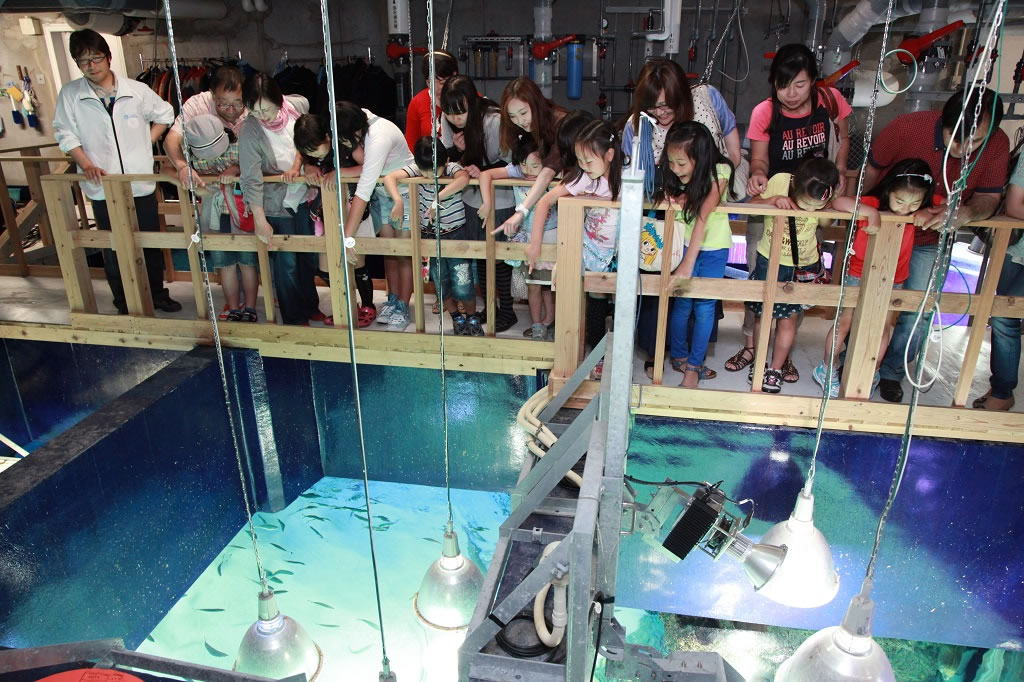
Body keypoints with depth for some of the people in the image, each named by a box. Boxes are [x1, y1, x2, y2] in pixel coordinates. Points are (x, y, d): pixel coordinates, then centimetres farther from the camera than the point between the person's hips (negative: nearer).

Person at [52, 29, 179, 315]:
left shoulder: (136, 90, -3)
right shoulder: (70, 95, -4)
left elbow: (164, 114, 12)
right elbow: (65, 133, 1)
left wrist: (146, 143, 4)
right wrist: (86, 164, -13)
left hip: (141, 185, 1)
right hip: (103, 189, 0)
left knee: (151, 245, 13)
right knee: (113, 251, 9)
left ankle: (158, 295, 31)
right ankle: (124, 305, 23)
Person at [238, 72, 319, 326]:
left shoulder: (298, 105, -15)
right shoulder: (250, 131, -25)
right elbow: (251, 181, -23)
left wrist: (296, 165, -15)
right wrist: (260, 222, -21)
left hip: (301, 195, 5)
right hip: (275, 204, -5)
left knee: (308, 256, 17)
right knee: (287, 262, 3)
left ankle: (310, 307, 37)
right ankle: (294, 319, 20)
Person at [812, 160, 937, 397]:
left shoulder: (921, 210, -13)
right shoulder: (873, 204, -26)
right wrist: (870, 213, -50)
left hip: (892, 279, 3)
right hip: (859, 274, -3)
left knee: (884, 326, 10)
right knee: (845, 321, 6)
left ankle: (872, 372, 30)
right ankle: (826, 370, 21)